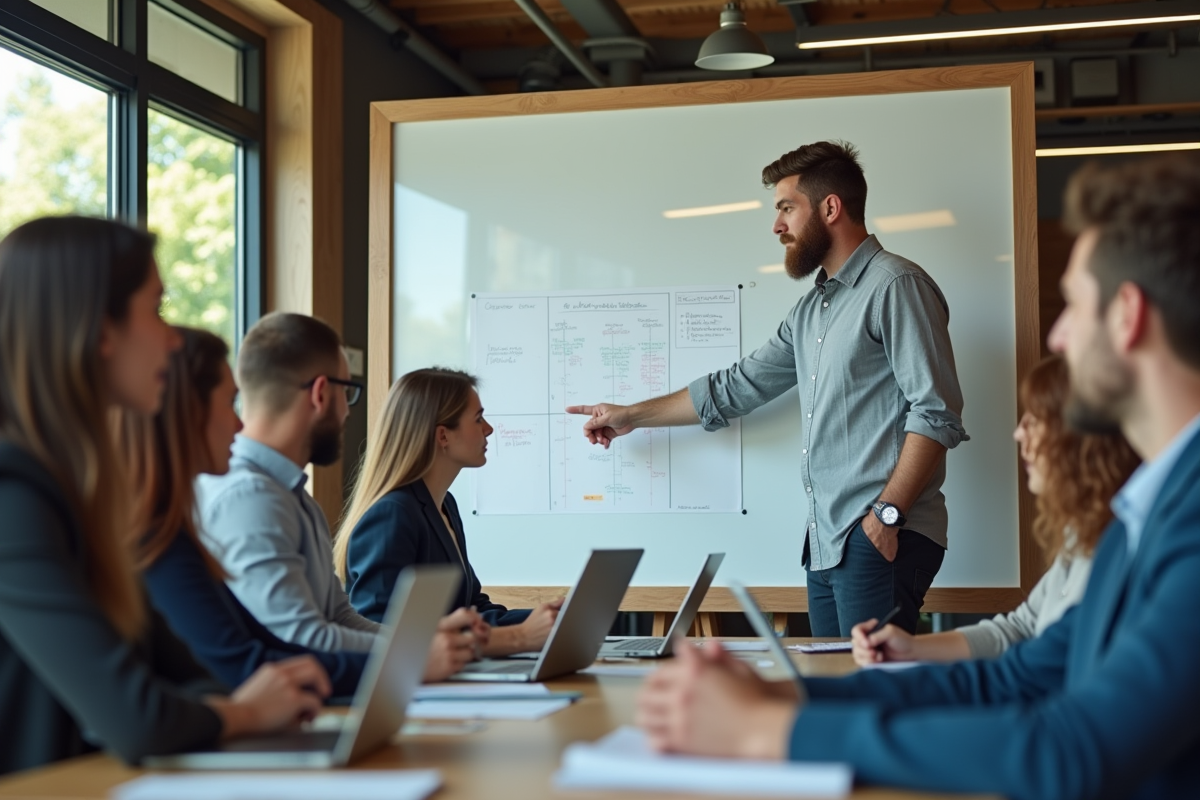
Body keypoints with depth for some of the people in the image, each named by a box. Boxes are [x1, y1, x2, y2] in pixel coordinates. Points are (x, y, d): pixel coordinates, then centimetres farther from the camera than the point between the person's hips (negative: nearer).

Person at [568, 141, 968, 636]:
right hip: (826, 542, 8)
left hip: (879, 540, -8)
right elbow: (736, 389, 29)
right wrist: (630, 417, 32)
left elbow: (937, 414, -13)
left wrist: (887, 514, -19)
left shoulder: (894, 286, -6)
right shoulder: (812, 308, 22)